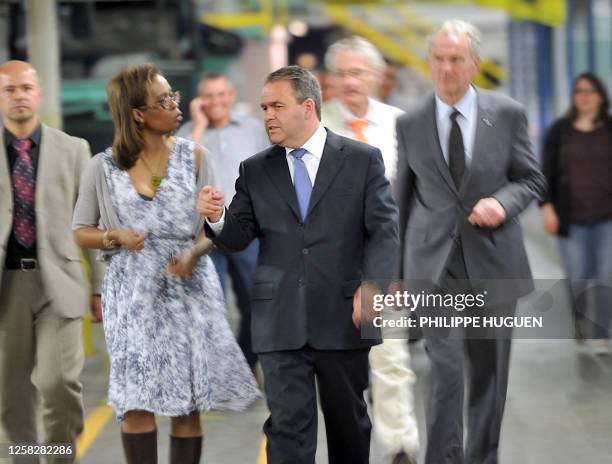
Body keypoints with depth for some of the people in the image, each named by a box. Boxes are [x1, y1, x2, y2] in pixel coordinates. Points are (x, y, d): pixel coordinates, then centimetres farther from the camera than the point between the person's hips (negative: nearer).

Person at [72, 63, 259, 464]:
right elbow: (81, 231, 8)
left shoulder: (194, 157, 3)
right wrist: (116, 237, -12)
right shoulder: (104, 168, 0)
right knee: (137, 399, -7)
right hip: (133, 292, -1)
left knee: (187, 402, 1)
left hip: (189, 290, 1)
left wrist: (194, 252, -18)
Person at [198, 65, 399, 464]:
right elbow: (239, 237, 7)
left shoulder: (363, 160, 2)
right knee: (288, 424, -3)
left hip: (343, 316, -1)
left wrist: (372, 285, -17)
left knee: (348, 420, 13)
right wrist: (218, 218, -16)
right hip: (280, 322, 1)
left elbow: (384, 229, -3)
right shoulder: (255, 171, 9)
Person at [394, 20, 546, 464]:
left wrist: (503, 202, -15)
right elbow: (402, 198, 10)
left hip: (493, 261, 1)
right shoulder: (411, 124, 3)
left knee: (489, 369, 11)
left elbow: (532, 179, 7)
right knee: (446, 367, -12)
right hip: (435, 263, -1)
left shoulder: (507, 114, 1)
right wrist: (394, 269, 11)